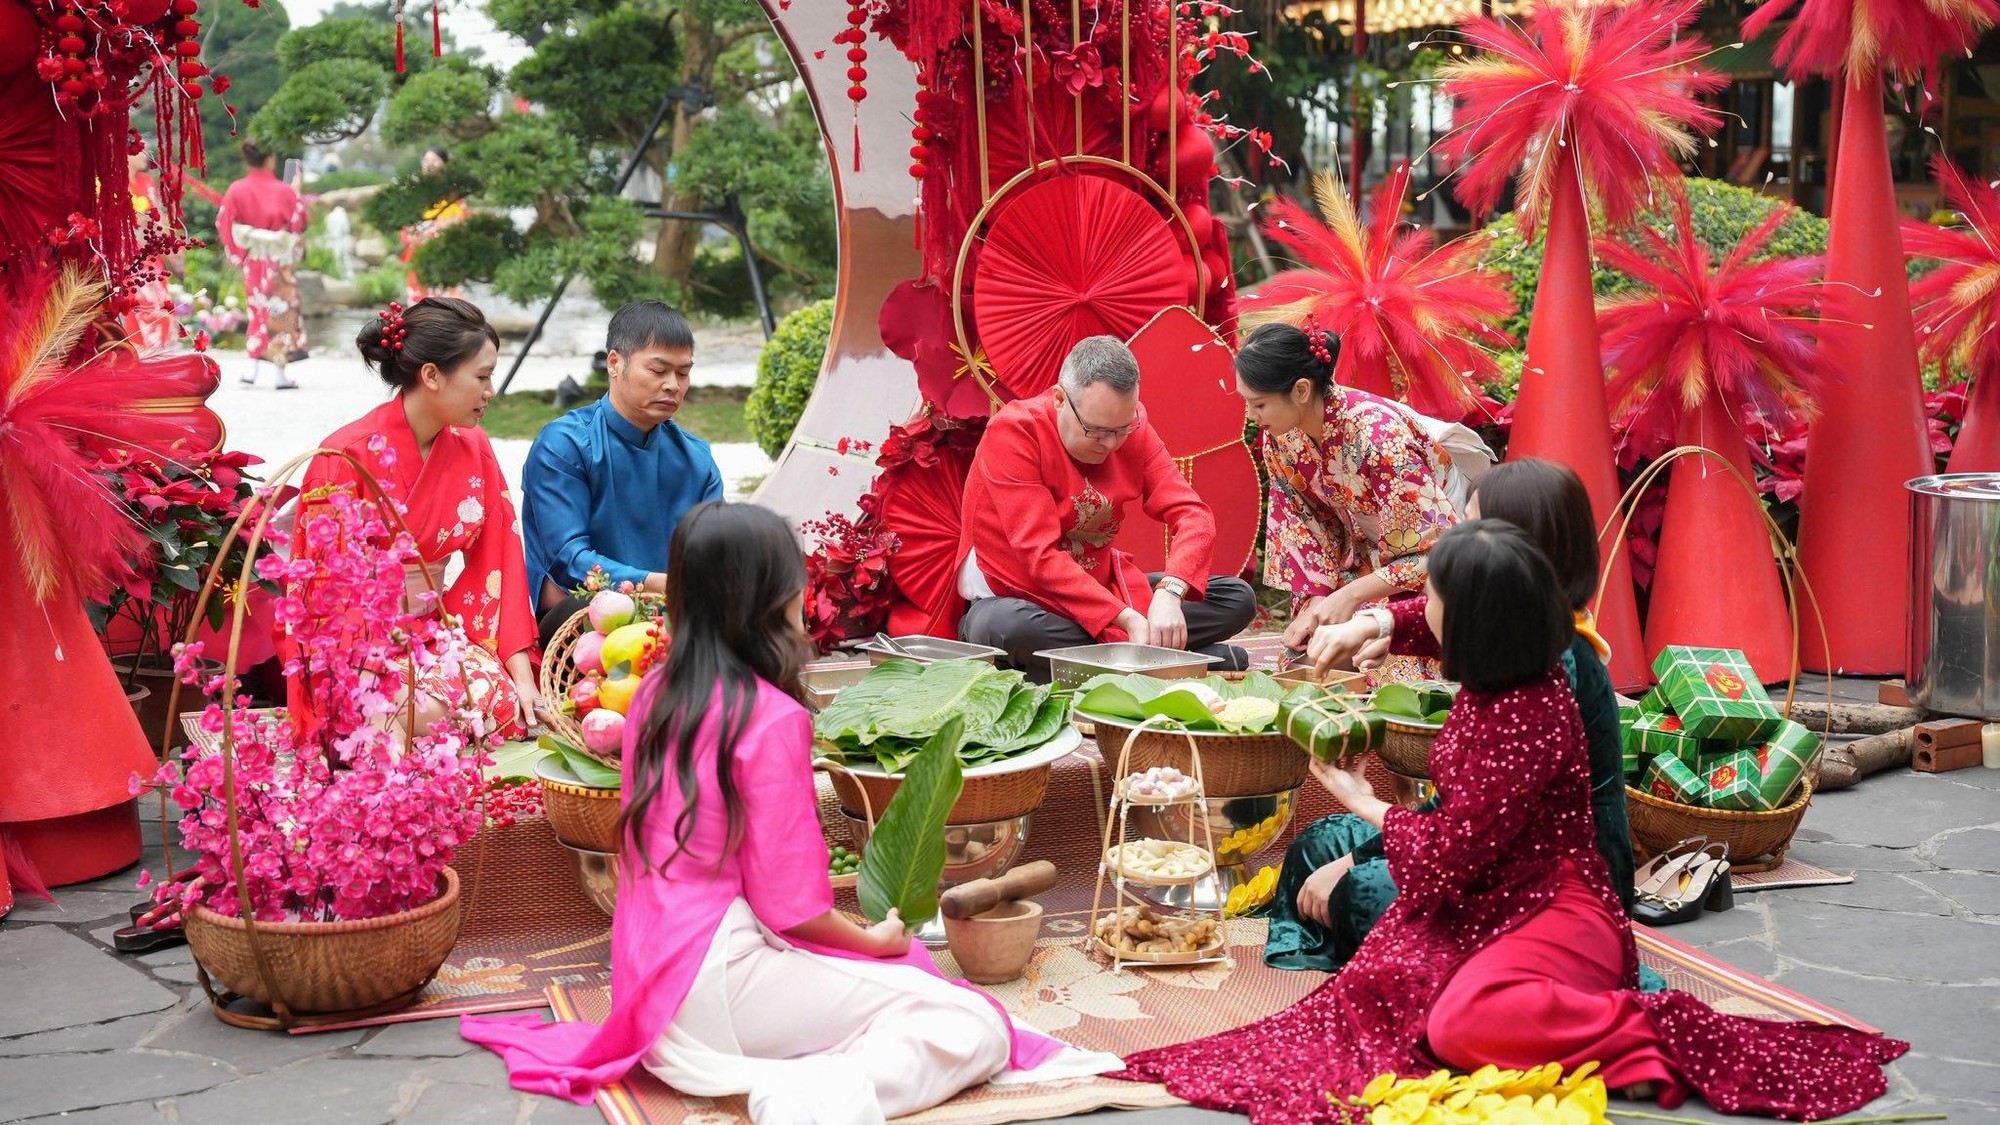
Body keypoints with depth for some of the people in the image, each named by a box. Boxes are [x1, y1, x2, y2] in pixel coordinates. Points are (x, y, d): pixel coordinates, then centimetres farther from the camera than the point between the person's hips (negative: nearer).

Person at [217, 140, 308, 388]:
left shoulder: (236, 191, -5)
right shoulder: (285, 191, -12)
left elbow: (225, 224, -3)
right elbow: (300, 221, -2)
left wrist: (237, 253, 8)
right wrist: (297, 193, 12)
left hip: (252, 261, 3)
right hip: (280, 262, -3)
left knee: (258, 310, 16)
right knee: (281, 310, 5)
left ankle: (252, 369, 6)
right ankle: (283, 374, 3)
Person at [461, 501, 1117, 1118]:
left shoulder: (656, 694, 7)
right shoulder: (772, 718, -16)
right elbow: (787, 904, -15)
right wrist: (873, 939, 2)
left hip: (650, 976, 9)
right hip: (722, 978, -9)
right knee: (976, 1030, -10)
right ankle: (819, 1091, -30)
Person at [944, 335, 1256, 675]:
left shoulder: (1129, 428, -5)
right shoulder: (1013, 433, -21)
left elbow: (1191, 514, -13)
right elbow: (1040, 557, -27)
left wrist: (1169, 592, -33)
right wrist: (1127, 619, -35)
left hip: (1100, 588, 5)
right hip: (1013, 598, -5)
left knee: (1237, 599, -5)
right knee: (1010, 628, -42)